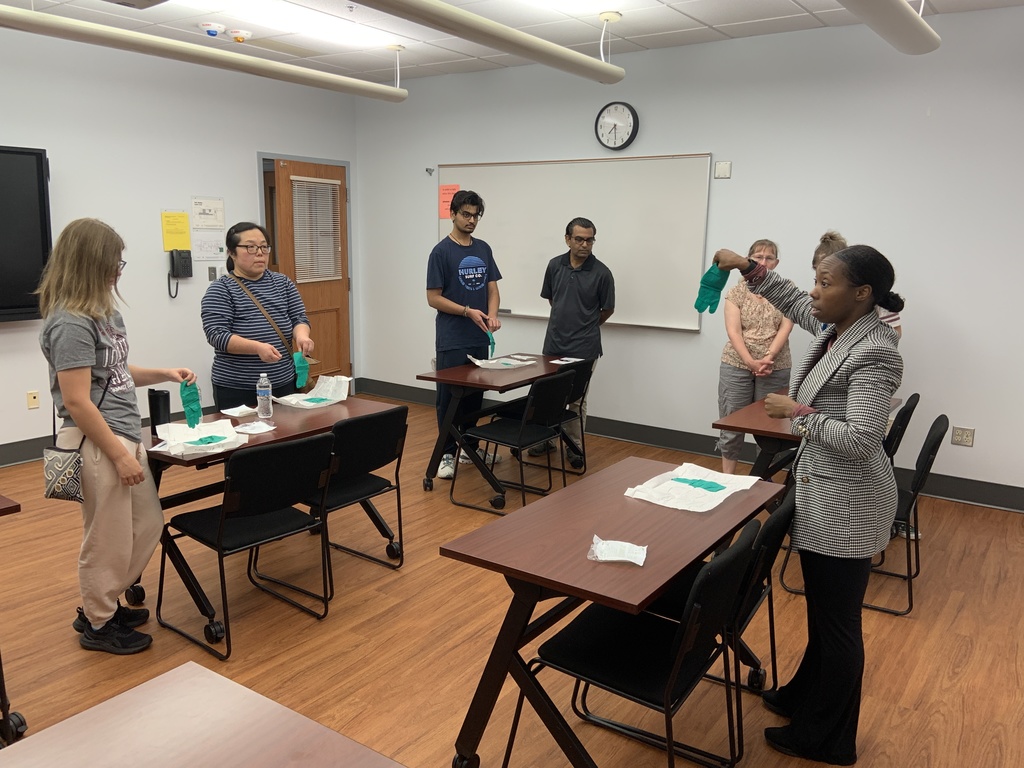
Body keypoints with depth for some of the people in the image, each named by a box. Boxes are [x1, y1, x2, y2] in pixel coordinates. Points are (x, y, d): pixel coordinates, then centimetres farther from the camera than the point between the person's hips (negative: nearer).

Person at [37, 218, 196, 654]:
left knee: (148, 524, 19)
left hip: (124, 435, 9)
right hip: (97, 444, -9)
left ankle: (102, 604, 36)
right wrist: (120, 454, -19)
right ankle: (98, 624, 26)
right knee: (109, 539, 6)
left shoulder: (101, 313, 8)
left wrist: (164, 374, 8)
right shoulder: (70, 324, -19)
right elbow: (77, 403, -21)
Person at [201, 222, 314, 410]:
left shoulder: (282, 283, 8)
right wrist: (257, 347, -28)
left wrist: (301, 335, -19)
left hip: (284, 384, 4)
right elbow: (216, 334, -13)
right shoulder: (220, 290, -5)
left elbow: (299, 318, 5)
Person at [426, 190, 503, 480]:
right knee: (449, 397, 1)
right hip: (452, 341, -6)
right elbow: (434, 298, -11)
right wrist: (468, 311, -20)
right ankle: (446, 453, 10)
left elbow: (492, 288, 8)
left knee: (475, 395, 13)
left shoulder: (484, 249, 9)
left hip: (479, 339, 6)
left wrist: (492, 314, -12)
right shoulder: (441, 252, -10)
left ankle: (469, 447, 26)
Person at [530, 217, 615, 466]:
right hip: (553, 343, 3)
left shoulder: (601, 272, -10)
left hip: (583, 347, -3)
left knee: (577, 398, 6)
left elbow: (607, 310, 2)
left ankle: (574, 445, 20)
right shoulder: (555, 265, 0)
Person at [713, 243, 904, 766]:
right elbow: (791, 301, 21)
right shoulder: (836, 329, 3)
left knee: (837, 623, 7)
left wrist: (797, 413, -19)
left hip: (846, 507, -9)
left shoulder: (874, 353, -23)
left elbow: (859, 439, -29)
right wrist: (748, 268, 10)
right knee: (822, 613, 24)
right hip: (822, 495, 9)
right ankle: (808, 697, 44)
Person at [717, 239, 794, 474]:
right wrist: (751, 362, -18)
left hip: (775, 368, 0)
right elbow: (733, 331, -6)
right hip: (736, 366, 0)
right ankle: (728, 477, 13)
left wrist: (769, 357, -19)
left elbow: (786, 327, -5)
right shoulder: (737, 291, 3)